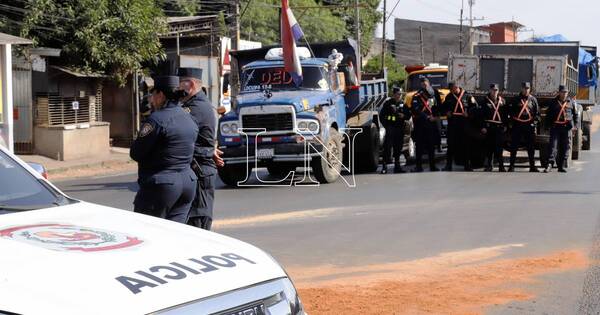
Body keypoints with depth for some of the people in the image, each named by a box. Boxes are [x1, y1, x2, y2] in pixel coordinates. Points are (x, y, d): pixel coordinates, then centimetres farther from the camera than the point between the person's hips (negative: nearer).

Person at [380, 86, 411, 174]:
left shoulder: (403, 103, 12)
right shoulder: (388, 103, -1)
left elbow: (408, 115, 16)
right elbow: (382, 116, 0)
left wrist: (404, 116, -6)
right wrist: (386, 125, -9)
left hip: (400, 128, 5)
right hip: (390, 128, -5)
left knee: (398, 147, 9)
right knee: (387, 147, -11)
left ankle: (397, 165, 18)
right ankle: (384, 166, -11)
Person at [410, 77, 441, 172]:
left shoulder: (433, 95, 9)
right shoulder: (417, 97, -7)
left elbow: (437, 107, 18)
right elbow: (416, 110, -18)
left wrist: (436, 116, 0)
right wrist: (427, 117, -20)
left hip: (431, 124, 4)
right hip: (420, 124, -4)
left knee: (431, 146, 8)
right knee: (419, 146, -2)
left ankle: (432, 166, 14)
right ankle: (418, 166, 3)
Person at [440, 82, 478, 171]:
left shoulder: (467, 96, 2)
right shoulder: (449, 97, 10)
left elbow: (475, 106, 3)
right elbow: (442, 108, 20)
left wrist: (468, 112, -11)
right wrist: (446, 112, 0)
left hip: (464, 123, -1)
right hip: (452, 123, 1)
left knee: (466, 144, 4)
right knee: (451, 144, 0)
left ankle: (467, 165, 12)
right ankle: (448, 165, 5)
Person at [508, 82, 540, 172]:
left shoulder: (533, 99, 8)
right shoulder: (516, 99, 6)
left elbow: (537, 113, 9)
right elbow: (510, 111, 7)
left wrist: (534, 122, -3)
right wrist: (513, 120, -4)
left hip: (529, 125, 1)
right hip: (517, 126, -1)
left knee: (531, 148, 3)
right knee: (514, 147, 1)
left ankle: (532, 166, 8)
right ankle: (511, 166, 6)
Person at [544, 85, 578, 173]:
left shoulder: (571, 102, 11)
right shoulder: (553, 103, 8)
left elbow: (575, 114, 17)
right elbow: (548, 115, 12)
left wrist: (575, 125, 8)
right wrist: (549, 125, 3)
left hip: (567, 127, 2)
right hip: (555, 127, -2)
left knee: (565, 147, 3)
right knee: (553, 145, -12)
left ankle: (561, 166, 11)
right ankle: (550, 164, -19)